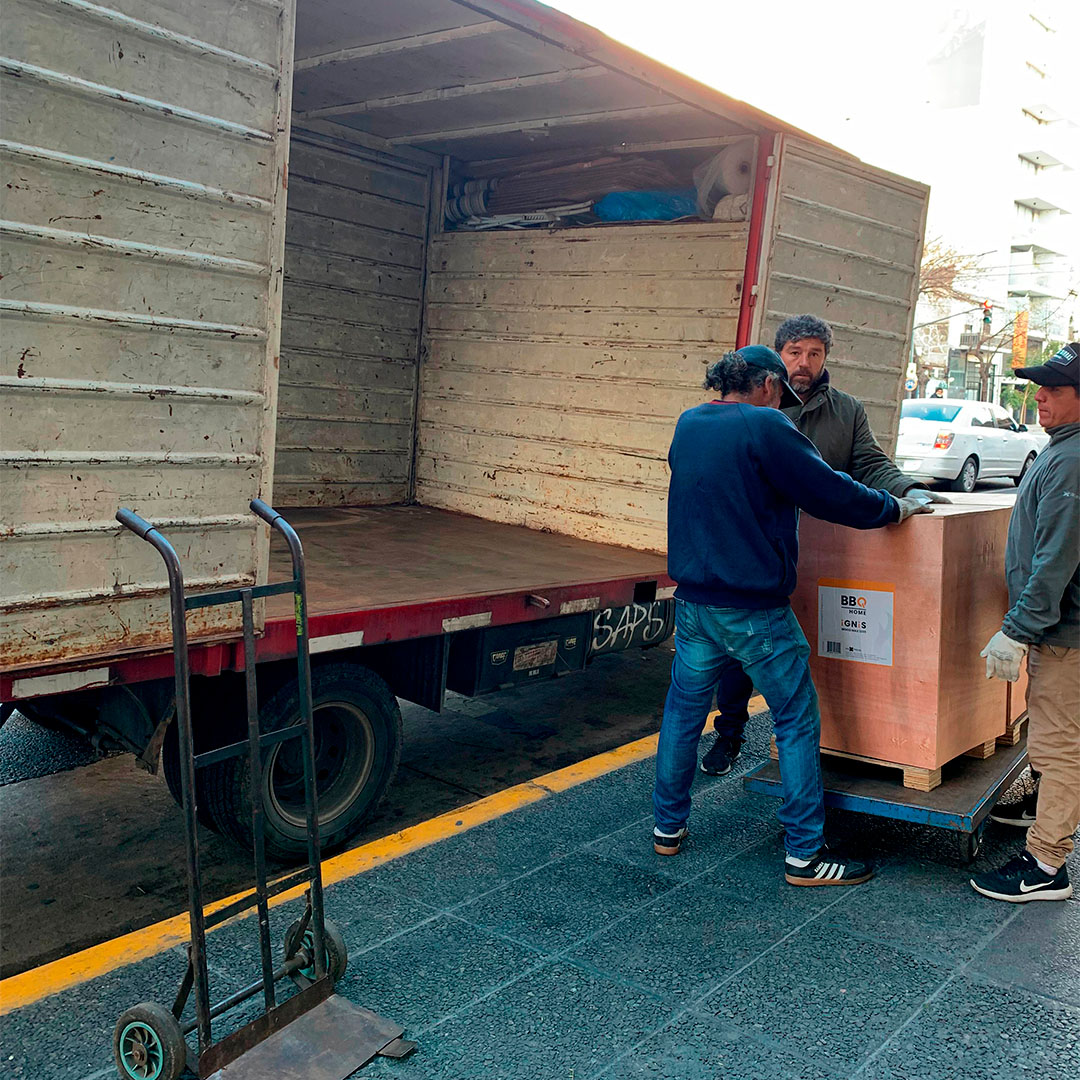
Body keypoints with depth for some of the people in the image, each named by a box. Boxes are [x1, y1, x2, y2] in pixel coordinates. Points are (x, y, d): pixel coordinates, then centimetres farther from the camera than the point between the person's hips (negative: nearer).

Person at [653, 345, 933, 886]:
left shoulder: (688, 425, 9)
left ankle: (668, 826, 28)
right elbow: (831, 493, -12)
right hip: (755, 611, -6)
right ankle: (804, 853, 12)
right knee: (797, 722, 6)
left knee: (683, 713, 18)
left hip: (693, 603, 7)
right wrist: (896, 507, 4)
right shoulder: (765, 427, -13)